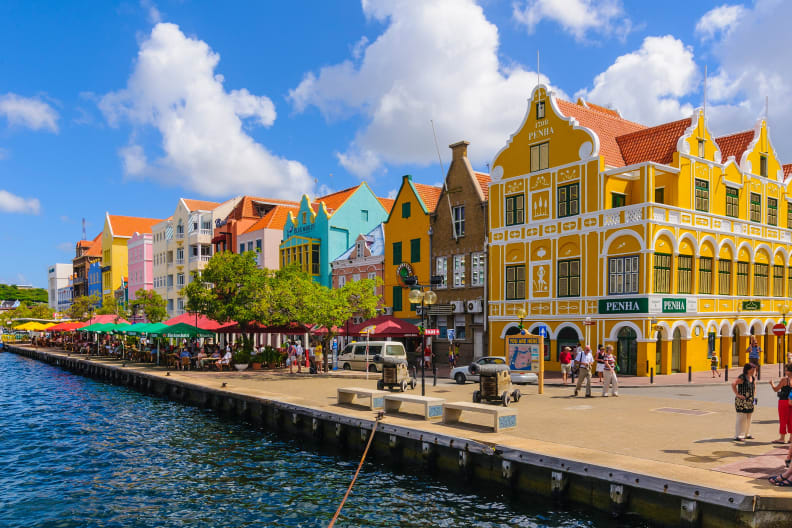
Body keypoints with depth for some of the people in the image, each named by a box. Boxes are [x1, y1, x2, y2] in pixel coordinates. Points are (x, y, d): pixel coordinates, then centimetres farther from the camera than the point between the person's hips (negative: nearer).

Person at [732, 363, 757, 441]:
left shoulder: (752, 378, 9)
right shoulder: (742, 377, -16)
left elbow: (754, 384, 32)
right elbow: (733, 384, -28)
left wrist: (754, 393, 21)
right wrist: (737, 394, -25)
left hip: (750, 401, 8)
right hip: (742, 401, -8)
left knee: (749, 418, 13)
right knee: (742, 418, -8)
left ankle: (746, 434, 25)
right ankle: (738, 436, -5)